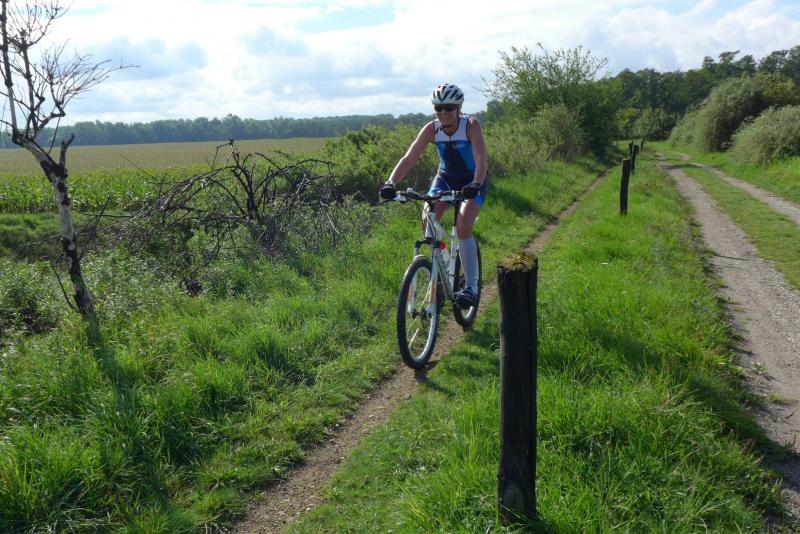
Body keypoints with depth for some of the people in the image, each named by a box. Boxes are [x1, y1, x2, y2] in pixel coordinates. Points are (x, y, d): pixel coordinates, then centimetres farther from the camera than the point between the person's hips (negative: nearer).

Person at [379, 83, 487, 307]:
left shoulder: (471, 125, -22)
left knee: (463, 227, -26)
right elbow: (409, 158, -21)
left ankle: (471, 287, -15)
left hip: (471, 182, -3)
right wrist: (391, 183, -37)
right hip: (445, 179, 3)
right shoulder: (431, 129, -13)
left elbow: (481, 158, -34)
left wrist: (475, 184, -53)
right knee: (428, 218, -23)